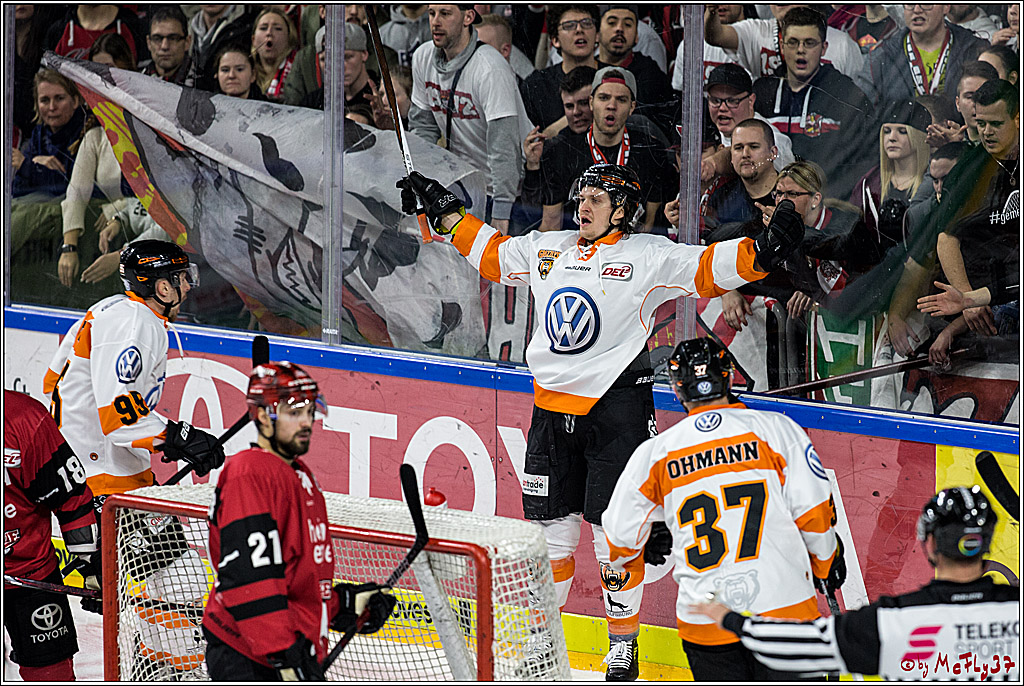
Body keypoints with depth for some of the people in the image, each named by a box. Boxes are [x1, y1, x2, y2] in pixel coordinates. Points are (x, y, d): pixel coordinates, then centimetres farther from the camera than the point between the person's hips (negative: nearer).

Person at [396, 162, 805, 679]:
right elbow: (491, 253, 27)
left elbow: (706, 268, -11)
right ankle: (538, 636, 23)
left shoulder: (648, 256, -3)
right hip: (552, 408, 5)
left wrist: (763, 252, -26)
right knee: (550, 526, 10)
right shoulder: (546, 249, 13)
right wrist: (444, 212, 26)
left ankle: (623, 646, 10)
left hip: (617, 409, -5)